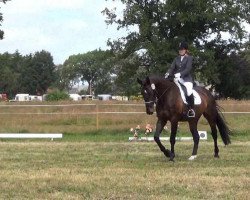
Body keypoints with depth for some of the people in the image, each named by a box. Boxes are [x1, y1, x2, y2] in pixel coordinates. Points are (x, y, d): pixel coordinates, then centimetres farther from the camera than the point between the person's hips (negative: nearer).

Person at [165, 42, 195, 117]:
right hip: (177, 79, 6)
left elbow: (188, 69, -11)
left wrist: (179, 74, -26)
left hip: (186, 79, -6)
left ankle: (191, 109, -15)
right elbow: (172, 67, 6)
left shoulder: (189, 58, 1)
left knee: (189, 92, -30)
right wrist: (168, 73, -16)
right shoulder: (177, 59, 16)